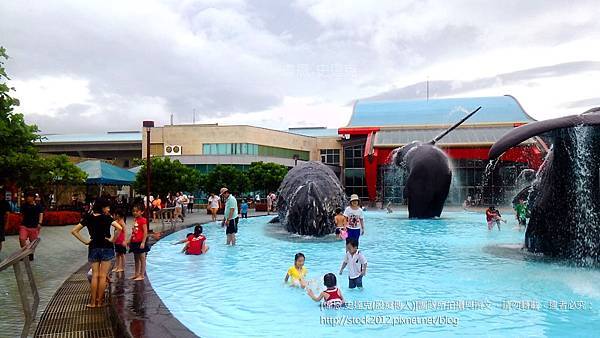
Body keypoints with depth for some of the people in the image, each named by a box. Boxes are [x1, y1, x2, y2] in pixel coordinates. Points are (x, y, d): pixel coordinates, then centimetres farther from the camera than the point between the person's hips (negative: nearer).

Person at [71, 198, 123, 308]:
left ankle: (93, 302, 12)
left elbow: (74, 231, 3)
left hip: (93, 248, 3)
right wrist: (113, 239, -10)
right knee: (102, 276, 4)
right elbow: (119, 228, -22)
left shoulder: (88, 218, 3)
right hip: (106, 248, -3)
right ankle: (99, 301, 9)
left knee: (95, 275, 10)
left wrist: (85, 241, 3)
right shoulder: (106, 218, -9)